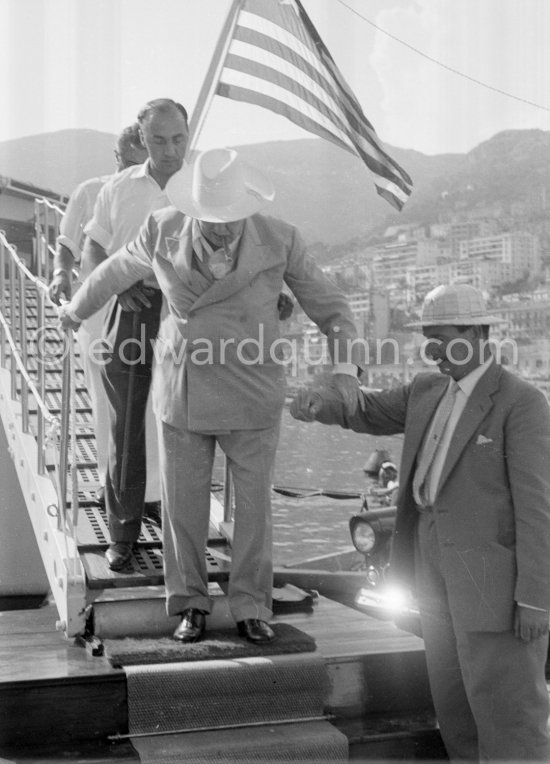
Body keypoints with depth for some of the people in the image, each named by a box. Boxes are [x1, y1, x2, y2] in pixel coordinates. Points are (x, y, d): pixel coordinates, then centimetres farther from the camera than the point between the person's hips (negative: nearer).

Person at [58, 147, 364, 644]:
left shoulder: (279, 240, -12)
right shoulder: (164, 231, -8)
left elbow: (328, 304, -2)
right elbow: (117, 270, 12)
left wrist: (345, 365, -15)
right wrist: (76, 309, 27)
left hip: (252, 396, -1)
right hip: (183, 391, 1)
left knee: (254, 503, 5)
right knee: (184, 501, 8)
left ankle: (250, 607, 22)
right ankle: (190, 604, 26)